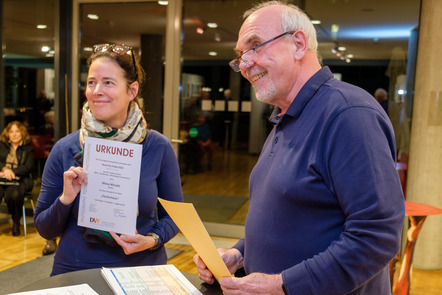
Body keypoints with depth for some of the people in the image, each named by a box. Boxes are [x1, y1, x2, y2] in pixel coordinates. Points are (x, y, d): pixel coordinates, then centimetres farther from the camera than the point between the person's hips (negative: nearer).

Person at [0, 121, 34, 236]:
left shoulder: (28, 149, 18)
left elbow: (28, 167, 3)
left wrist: (12, 172, -13)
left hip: (18, 180, -1)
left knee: (14, 195, -36)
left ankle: (16, 223, -10)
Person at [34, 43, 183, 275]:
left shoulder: (159, 148, -7)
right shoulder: (65, 150, -6)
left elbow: (174, 214, 3)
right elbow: (45, 230, 0)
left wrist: (152, 240, -15)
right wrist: (66, 198, -17)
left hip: (142, 269, 0)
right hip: (74, 271, 0)